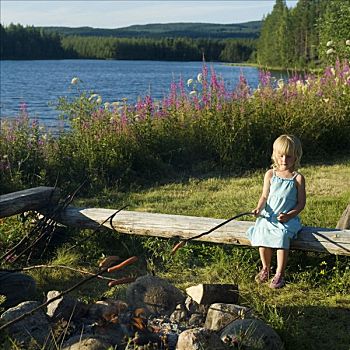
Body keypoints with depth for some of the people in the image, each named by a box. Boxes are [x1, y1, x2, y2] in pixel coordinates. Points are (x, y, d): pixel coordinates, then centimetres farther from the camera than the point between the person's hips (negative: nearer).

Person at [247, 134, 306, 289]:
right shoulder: (270, 174, 8)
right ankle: (265, 268, 1)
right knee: (262, 234, -24)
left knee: (282, 236, -30)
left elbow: (301, 203, 0)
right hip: (268, 216, 3)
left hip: (288, 218, -2)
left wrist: (289, 215, -14)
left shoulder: (298, 178, 0)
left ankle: (279, 273, -18)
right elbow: (264, 196, 10)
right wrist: (259, 208, -11)